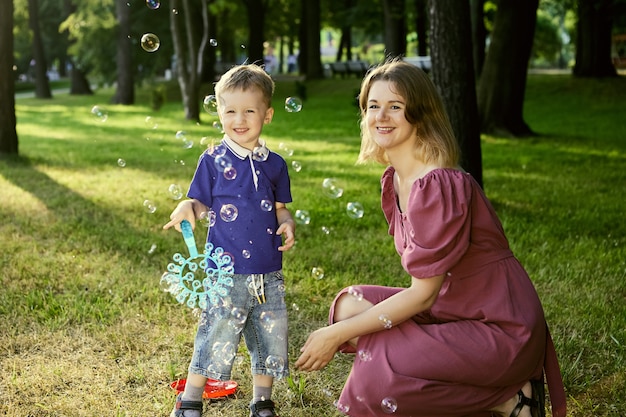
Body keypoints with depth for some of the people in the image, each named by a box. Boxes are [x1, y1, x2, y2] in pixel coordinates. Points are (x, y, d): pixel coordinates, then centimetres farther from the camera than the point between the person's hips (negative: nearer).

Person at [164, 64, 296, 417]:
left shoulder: (274, 164, 5)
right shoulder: (213, 161, -3)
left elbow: (280, 208, 13)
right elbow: (203, 206, 0)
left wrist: (288, 225, -8)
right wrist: (187, 207, -21)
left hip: (268, 274, 4)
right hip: (227, 272, -3)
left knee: (270, 339, 12)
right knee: (216, 338, 0)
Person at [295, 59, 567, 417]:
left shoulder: (438, 185, -23)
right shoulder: (394, 179, 6)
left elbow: (423, 293, -21)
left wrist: (337, 335, -16)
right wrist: (342, 328, 4)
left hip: (500, 330, -10)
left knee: (375, 380, -22)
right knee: (350, 304, 1)